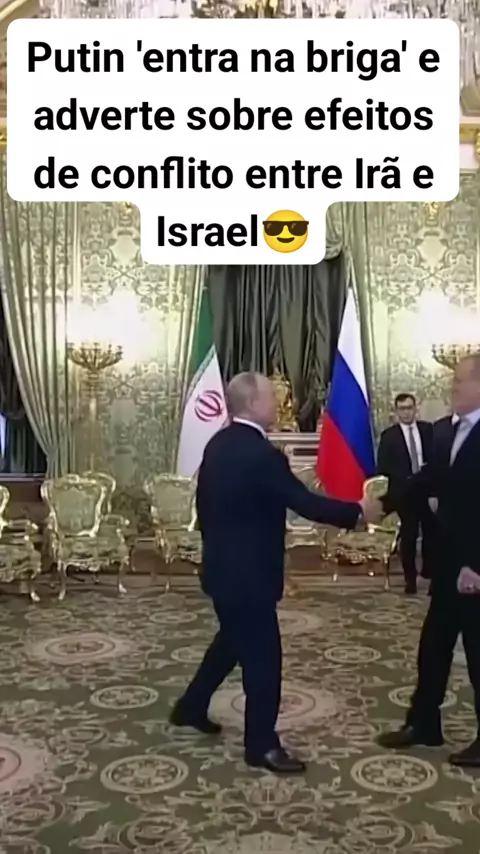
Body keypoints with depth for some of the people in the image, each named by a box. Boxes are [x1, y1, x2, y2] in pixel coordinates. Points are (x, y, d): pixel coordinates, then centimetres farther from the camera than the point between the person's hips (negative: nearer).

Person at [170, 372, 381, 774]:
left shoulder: (217, 444, 4)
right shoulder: (262, 454, -23)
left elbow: (203, 502, 13)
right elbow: (305, 502, -21)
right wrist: (358, 511, -10)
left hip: (223, 566, 10)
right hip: (248, 573, -10)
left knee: (233, 639, 26)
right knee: (262, 654, 3)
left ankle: (191, 707, 39)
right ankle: (262, 744, 15)